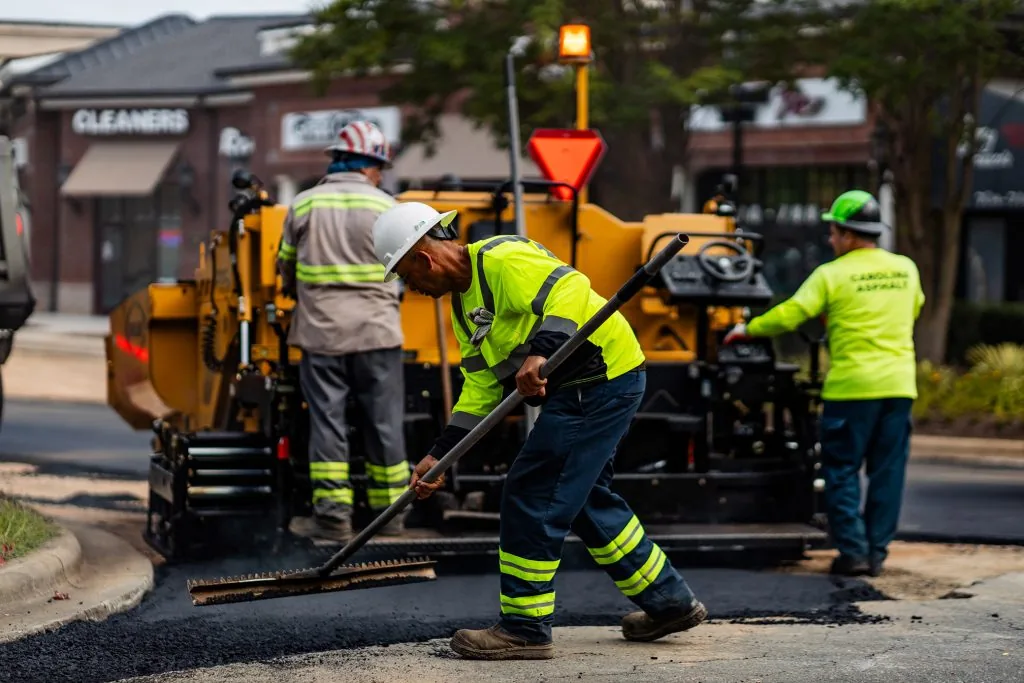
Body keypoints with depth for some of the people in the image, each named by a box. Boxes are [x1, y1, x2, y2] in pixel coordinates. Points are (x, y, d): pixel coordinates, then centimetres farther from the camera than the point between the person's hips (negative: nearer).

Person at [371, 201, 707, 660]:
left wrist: (541, 353, -42)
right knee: (585, 499, 20)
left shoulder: (501, 260, -16)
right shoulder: (463, 303, 15)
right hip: (575, 389, 11)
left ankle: (524, 629, 1)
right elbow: (481, 387, 15)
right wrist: (439, 456, 10)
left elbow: (570, 289, -30)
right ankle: (670, 603, 31)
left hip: (602, 378, -11)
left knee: (531, 496, -8)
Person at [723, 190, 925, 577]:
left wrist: (748, 330, 8)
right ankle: (878, 552, 10)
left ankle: (853, 551, -1)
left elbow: (789, 315, -7)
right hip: (899, 385, 5)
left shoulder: (832, 274, -6)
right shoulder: (906, 269, 8)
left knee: (842, 471, 4)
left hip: (852, 385, -4)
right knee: (888, 471, 8)